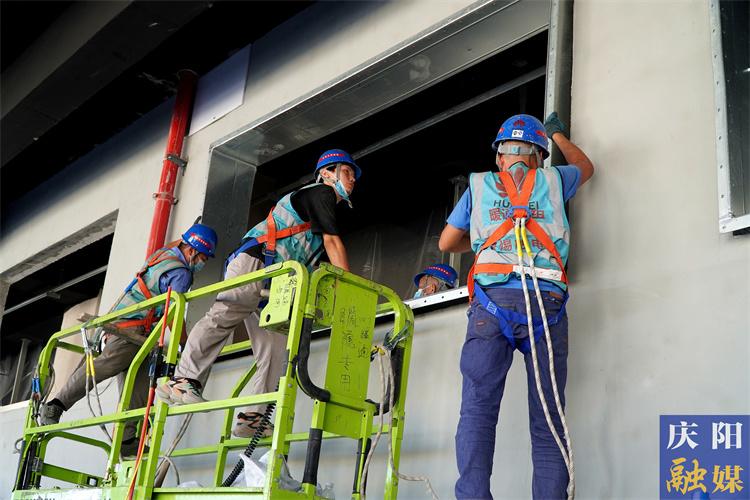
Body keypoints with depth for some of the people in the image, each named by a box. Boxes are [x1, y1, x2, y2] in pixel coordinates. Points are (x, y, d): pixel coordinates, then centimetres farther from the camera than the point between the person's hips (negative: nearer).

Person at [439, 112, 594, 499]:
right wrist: (557, 133, 59)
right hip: (546, 301, 1)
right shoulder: (552, 180, 21)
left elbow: (446, 243, 27)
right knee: (548, 422, 1)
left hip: (492, 299, -1)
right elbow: (586, 167, 45)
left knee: (477, 410, -6)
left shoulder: (479, 185, 20)